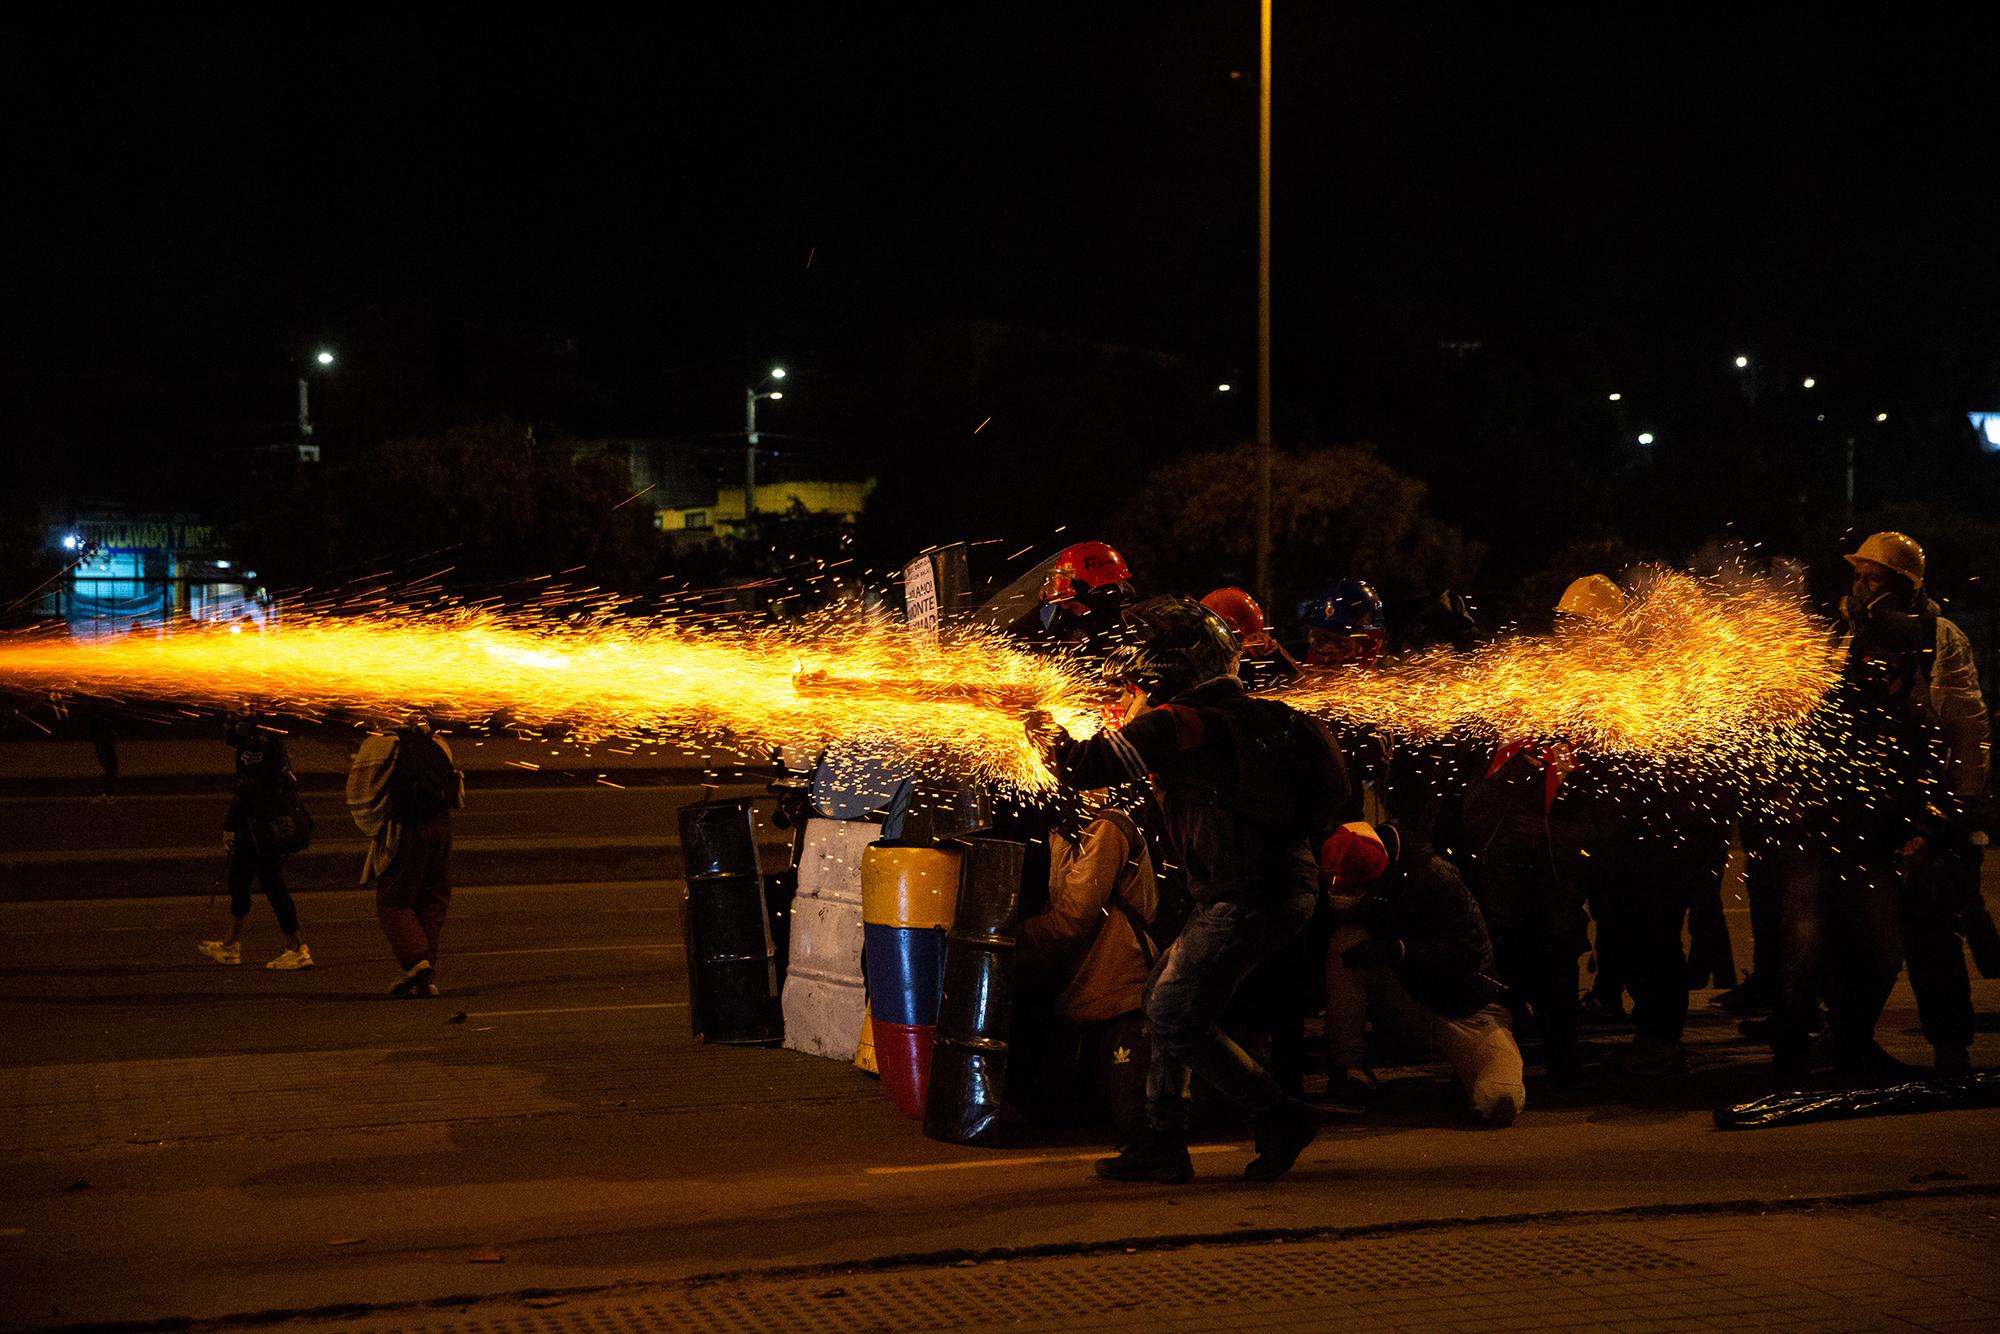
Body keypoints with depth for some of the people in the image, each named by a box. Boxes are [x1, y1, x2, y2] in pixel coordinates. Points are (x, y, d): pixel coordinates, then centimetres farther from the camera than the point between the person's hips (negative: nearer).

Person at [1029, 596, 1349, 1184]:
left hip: (1248, 894, -10)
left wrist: (1046, 732, 14)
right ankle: (1163, 1145, 18)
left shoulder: (1177, 724, -11)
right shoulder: (1247, 714, 17)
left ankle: (1280, 1118, 0)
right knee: (1167, 1000, 14)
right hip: (1287, 882, 10)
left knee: (1175, 1016, -8)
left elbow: (1083, 766, -8)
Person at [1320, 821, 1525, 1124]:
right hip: (1410, 1001, 4)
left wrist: (1398, 950, -33)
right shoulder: (1349, 887, -3)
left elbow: (1471, 949, -24)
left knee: (1501, 1104, -31)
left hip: (1465, 1008, -4)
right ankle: (1350, 1073, -21)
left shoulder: (1434, 875, -20)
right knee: (1346, 939, -23)